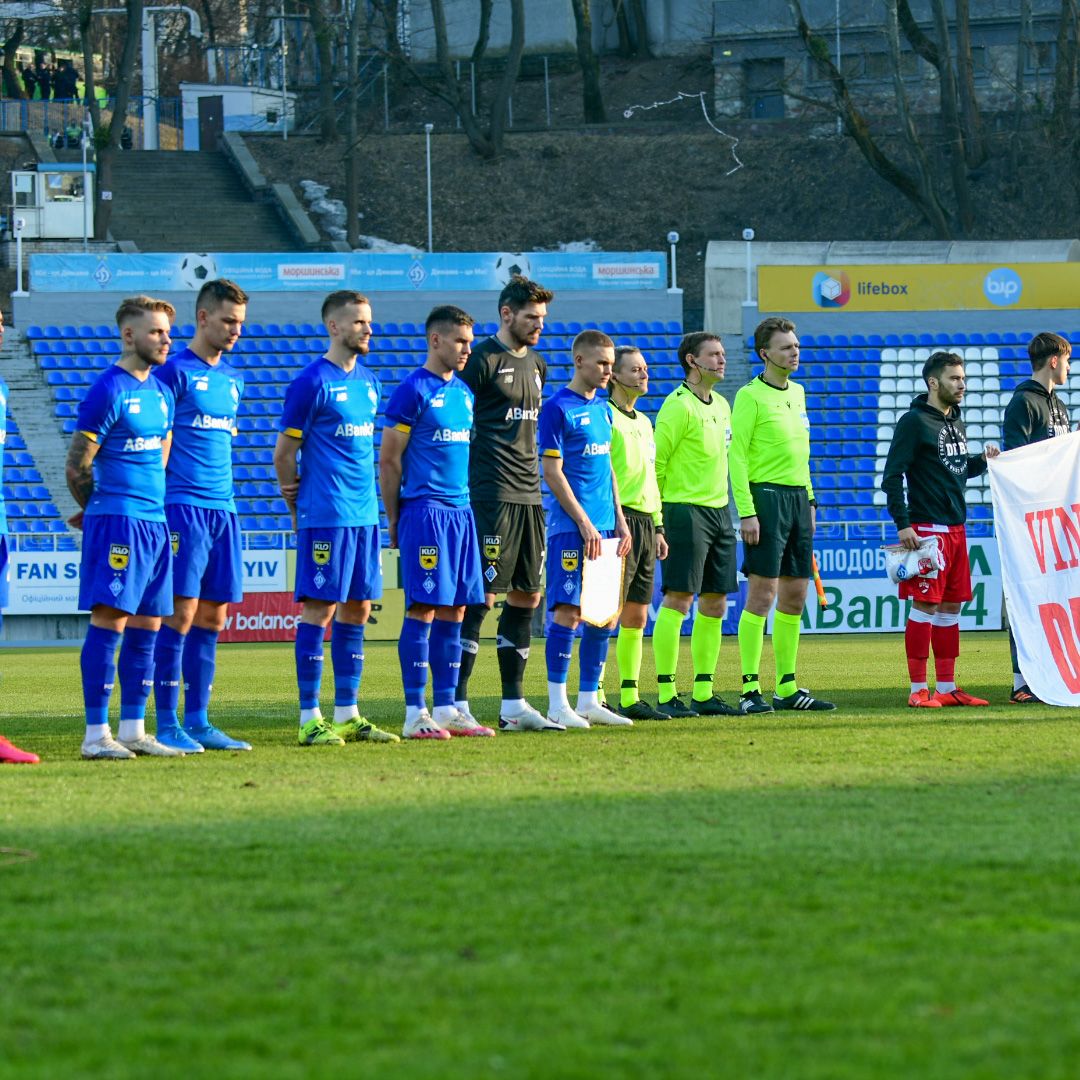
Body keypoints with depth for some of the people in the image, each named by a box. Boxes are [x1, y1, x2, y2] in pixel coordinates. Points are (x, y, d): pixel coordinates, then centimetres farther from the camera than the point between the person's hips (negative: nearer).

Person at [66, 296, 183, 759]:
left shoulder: (161, 393, 15)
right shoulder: (108, 391, -10)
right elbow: (77, 465, -9)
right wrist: (99, 511, 6)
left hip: (155, 521, 8)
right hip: (116, 522, -8)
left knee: (146, 626, 8)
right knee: (109, 620, -9)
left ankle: (134, 730, 14)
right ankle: (96, 734, -8)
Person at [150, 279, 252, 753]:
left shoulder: (232, 378, 17)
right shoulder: (176, 372, -6)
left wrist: (224, 496, 19)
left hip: (222, 508, 7)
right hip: (184, 506, -7)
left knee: (212, 617, 7)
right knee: (182, 613, -9)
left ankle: (198, 721, 11)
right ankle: (167, 724, -7)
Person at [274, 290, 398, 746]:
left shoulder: (369, 382, 14)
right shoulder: (312, 382, -9)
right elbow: (284, 453, -5)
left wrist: (370, 501, 12)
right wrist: (301, 506, 1)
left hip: (364, 515, 7)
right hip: (325, 516, -7)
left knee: (357, 609, 8)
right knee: (320, 607, -6)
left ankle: (347, 715, 14)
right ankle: (310, 719, -4)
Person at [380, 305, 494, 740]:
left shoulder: (464, 393, 15)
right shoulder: (413, 391, -7)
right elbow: (389, 460, -7)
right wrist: (394, 521, -6)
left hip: (461, 511, 7)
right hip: (424, 512, -7)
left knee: (453, 612, 7)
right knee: (423, 610, -7)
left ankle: (447, 709, 11)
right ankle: (415, 714, -6)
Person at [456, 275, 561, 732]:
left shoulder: (536, 364, 17)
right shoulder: (483, 360, -8)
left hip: (528, 496, 8)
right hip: (492, 496, -8)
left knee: (526, 597, 8)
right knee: (480, 596, -10)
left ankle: (513, 703, 13)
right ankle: (456, 702, -8)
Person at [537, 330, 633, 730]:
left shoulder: (603, 409, 15)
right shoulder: (558, 408, -8)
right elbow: (552, 472, -12)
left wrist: (620, 521, 13)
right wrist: (584, 523, -15)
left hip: (604, 527, 8)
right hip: (571, 527, -8)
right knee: (568, 611, -10)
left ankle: (589, 701, 14)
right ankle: (557, 704, -7)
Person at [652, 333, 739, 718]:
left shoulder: (721, 405, 15)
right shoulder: (679, 405, -11)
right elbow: (654, 462, -11)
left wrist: (723, 505, 20)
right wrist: (655, 517, -12)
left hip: (719, 510, 9)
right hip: (686, 510, -9)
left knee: (714, 605, 8)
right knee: (678, 600, -10)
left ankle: (704, 694, 13)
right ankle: (666, 696, -9)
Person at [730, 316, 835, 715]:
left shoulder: (797, 393, 16)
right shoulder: (751, 395, -8)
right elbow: (737, 456, -11)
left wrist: (809, 499, 17)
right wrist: (746, 512, -18)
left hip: (798, 497, 8)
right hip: (766, 496, -8)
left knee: (795, 597, 8)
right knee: (762, 594, -10)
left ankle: (787, 688, 13)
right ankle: (750, 689, -9)